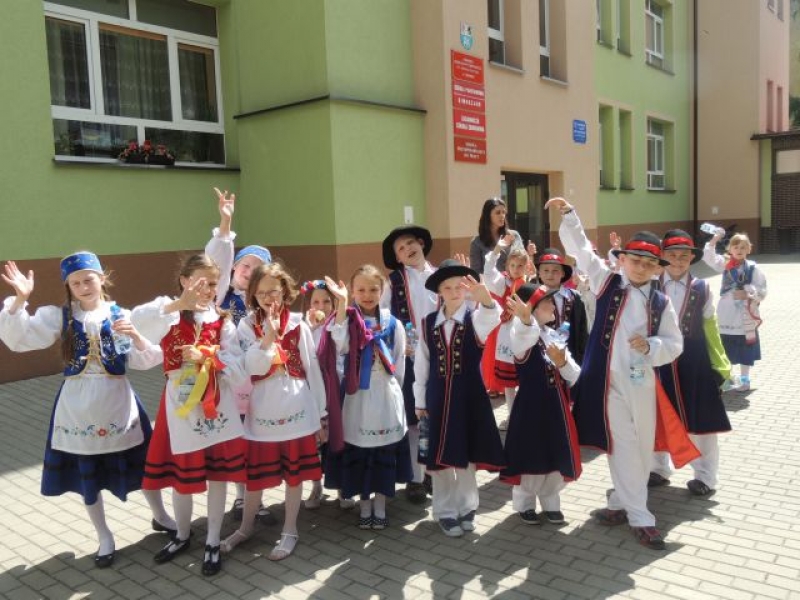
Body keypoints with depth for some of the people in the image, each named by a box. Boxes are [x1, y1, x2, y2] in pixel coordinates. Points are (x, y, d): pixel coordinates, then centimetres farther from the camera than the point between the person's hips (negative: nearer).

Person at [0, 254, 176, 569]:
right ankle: (104, 536, 33)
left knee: (141, 462, 13)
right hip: (78, 405, 1)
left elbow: (144, 361, -6)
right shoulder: (58, 316, -2)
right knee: (86, 471, 13)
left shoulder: (122, 315, -3)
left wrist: (135, 336, -25)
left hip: (117, 402, 0)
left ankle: (160, 516, 38)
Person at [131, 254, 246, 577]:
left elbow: (237, 364, -6)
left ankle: (212, 543, 23)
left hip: (217, 403, 1)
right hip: (180, 402, -1)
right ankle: (182, 535, 36)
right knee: (180, 475, 12)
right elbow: (136, 320, -26)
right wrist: (179, 303, -36)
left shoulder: (222, 319, 2)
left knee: (218, 474, 6)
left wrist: (206, 356, -21)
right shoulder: (169, 310, -3)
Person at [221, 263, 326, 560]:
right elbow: (251, 367, -15)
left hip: (297, 410, 0)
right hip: (261, 412, 0)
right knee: (255, 472, 13)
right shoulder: (247, 326, -3)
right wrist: (269, 335, -23)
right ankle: (246, 526, 35)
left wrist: (321, 414, 3)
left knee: (294, 472, 10)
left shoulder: (298, 324, -3)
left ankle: (289, 530, 28)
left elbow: (313, 369, 1)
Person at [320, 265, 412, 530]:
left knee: (385, 453, 9)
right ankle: (365, 505, 24)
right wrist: (341, 303, -26)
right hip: (357, 396, -1)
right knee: (359, 452, 7)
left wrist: (392, 389, 8)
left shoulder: (393, 324, 1)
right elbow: (340, 346, -24)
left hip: (386, 396, 1)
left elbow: (399, 366, 8)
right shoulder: (349, 320, -2)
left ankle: (380, 505, 25)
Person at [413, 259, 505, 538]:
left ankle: (466, 507, 28)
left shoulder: (475, 318, -6)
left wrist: (485, 297, -54)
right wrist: (420, 401, 7)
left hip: (469, 395, -1)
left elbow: (493, 317, -31)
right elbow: (421, 364, 6)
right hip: (438, 395, 1)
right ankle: (445, 511, 23)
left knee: (466, 453, 8)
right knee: (440, 456, 7)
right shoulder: (429, 323, 0)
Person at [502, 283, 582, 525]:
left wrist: (563, 362, -15)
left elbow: (574, 376, 7)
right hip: (531, 405, -6)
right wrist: (525, 320, -65)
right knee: (530, 455, 5)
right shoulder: (524, 335, -14)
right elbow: (522, 338, -43)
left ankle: (550, 504, 33)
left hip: (556, 406, 6)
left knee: (556, 455, 15)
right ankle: (524, 504, 25)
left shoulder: (555, 336, 6)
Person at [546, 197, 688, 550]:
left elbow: (674, 344, 6)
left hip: (642, 383, 4)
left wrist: (651, 346, -14)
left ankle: (621, 502, 32)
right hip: (608, 380, -3)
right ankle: (640, 517, 11)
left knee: (642, 447, 13)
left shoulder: (661, 302, 6)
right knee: (622, 447, 1)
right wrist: (568, 216, -15)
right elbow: (581, 251, -5)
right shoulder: (607, 283, 1)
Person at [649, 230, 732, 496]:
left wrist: (720, 364, 2)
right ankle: (659, 469, 30)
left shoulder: (701, 288, 0)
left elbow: (710, 328, 3)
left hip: (694, 362, 0)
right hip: (659, 359, 1)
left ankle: (705, 477, 22)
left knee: (700, 421, 6)